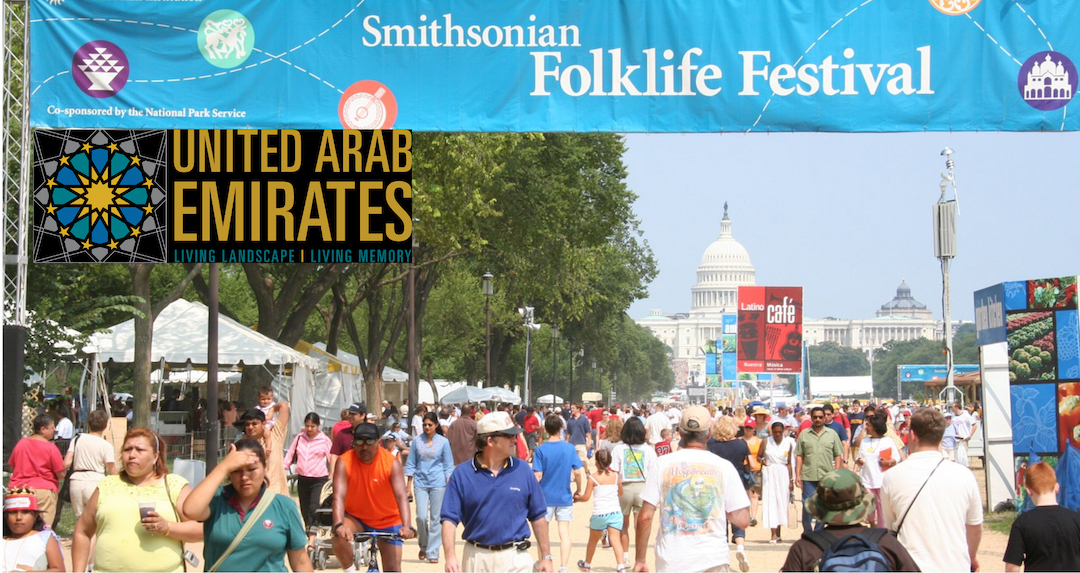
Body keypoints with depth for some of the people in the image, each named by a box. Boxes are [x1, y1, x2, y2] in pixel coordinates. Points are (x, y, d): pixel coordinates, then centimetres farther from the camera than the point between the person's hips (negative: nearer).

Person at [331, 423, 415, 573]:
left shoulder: (392, 463, -20)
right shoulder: (344, 462, -19)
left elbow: (402, 496, -29)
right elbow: (339, 497, -29)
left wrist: (407, 526, -45)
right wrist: (339, 525, -47)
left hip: (388, 521, 0)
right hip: (356, 518, 0)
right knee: (339, 536, -32)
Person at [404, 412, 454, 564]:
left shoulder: (443, 442, 2)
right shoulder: (417, 440, 5)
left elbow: (448, 465, 5)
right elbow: (411, 463, 9)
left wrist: (449, 485, -3)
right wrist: (408, 484, 6)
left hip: (438, 484, -1)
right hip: (420, 483, 1)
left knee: (436, 518, -1)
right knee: (421, 516, -8)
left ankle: (432, 553, 5)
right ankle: (423, 546, 17)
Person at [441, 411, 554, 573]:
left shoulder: (522, 470, 2)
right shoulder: (461, 474, -2)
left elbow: (538, 516, 6)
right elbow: (450, 518, -5)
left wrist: (546, 557, 4)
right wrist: (450, 556, -18)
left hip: (515, 559, 0)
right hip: (476, 558, 0)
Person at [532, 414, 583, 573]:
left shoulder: (540, 450, -8)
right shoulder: (570, 448, -4)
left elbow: (537, 475, -12)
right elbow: (577, 472, -4)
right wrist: (578, 489, 11)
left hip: (545, 496, -1)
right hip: (564, 497, 1)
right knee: (564, 533, 0)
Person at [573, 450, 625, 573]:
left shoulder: (593, 478, -4)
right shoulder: (616, 476, 4)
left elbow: (586, 497, -4)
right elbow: (620, 493, 17)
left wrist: (577, 498, 17)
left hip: (599, 513, -1)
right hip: (615, 512, 1)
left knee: (593, 540, 19)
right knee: (615, 540, -7)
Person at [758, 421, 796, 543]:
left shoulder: (788, 443, 5)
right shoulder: (766, 442, 2)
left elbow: (789, 463, 9)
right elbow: (759, 456, 7)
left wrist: (791, 480, 7)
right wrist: (762, 461, -17)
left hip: (783, 474, 2)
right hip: (769, 474, -2)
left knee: (781, 502, 2)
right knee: (770, 501, -7)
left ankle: (778, 532, 10)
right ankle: (773, 534, -9)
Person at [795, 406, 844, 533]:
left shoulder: (832, 434, 7)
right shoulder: (804, 435, 7)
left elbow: (838, 455, 8)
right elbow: (799, 456, 6)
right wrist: (798, 475, -1)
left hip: (827, 476, 0)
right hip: (808, 476, 0)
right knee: (807, 504, 0)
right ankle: (807, 532, 11)